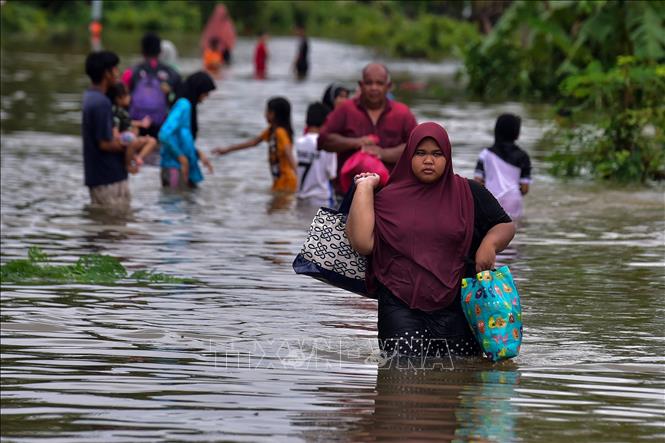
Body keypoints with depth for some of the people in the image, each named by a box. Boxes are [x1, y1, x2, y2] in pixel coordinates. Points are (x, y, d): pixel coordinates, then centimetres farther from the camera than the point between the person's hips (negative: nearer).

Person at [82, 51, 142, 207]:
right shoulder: (101, 103, -21)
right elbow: (105, 144, -21)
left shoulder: (89, 97, 10)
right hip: (109, 177, -10)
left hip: (96, 175, 10)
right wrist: (128, 146, -7)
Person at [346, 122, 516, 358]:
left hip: (457, 308, 1)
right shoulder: (389, 197, 8)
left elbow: (505, 225, 16)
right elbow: (363, 243, -4)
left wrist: (490, 243, -7)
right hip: (401, 309, -1)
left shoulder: (469, 193, 9)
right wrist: (364, 188, 1)